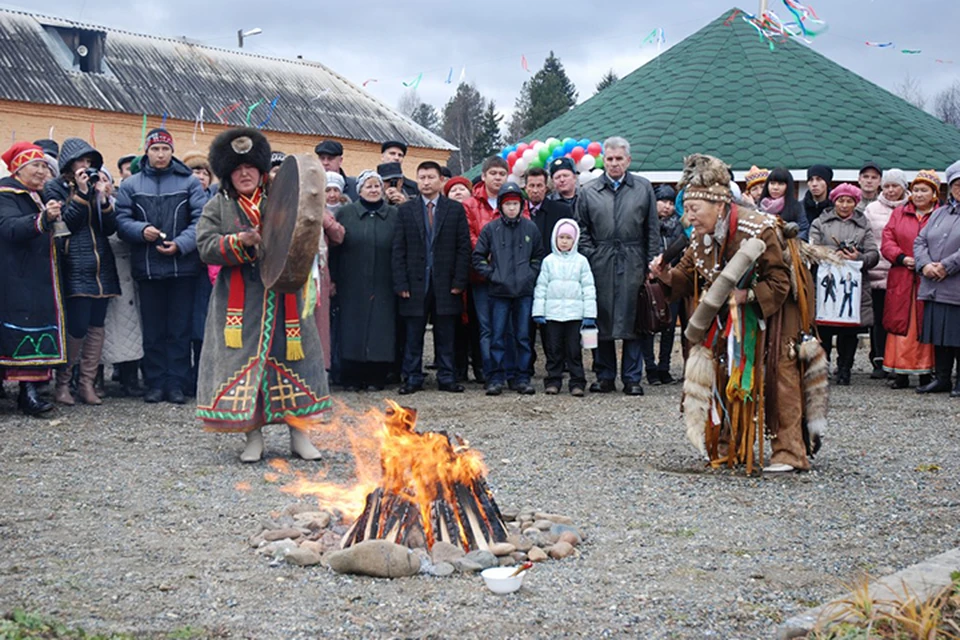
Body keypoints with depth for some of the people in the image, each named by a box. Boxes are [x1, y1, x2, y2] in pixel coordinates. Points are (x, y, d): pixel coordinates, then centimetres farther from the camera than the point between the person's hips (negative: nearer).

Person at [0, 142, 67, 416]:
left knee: (38, 329, 3)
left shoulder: (39, 196, 20)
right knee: (22, 329, -14)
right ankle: (27, 392, -16)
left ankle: (30, 389, 4)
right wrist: (43, 218, -40)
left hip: (39, 278, 9)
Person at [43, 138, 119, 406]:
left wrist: (103, 198, -6)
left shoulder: (97, 185, 16)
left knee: (96, 326, 3)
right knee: (77, 327, -10)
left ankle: (87, 382, 10)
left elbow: (110, 228, 8)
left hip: (101, 267, 5)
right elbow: (64, 223, -10)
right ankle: (62, 382, 5)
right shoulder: (55, 189, 3)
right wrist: (82, 194, -13)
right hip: (75, 267, -5)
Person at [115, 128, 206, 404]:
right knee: (153, 329, 7)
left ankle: (176, 383, 10)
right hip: (147, 267, 1)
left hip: (183, 266, -1)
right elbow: (121, 220, 2)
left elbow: (201, 220, -3)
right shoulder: (130, 185, 6)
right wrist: (141, 230, -17)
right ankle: (155, 383, 15)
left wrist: (180, 244, -16)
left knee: (180, 329, 3)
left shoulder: (189, 182, 3)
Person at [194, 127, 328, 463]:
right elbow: (206, 246, -4)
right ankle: (253, 437, 9)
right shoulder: (217, 207, 7)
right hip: (240, 301, -1)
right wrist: (242, 241, -18)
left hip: (283, 297, 1)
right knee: (244, 360, -2)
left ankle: (299, 434, 10)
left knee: (292, 357, 1)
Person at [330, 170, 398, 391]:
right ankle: (352, 379, 6)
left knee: (381, 330, -1)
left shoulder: (394, 215, 6)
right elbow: (334, 247, 4)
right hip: (352, 286, 0)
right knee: (352, 330, 0)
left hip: (383, 287, 0)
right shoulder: (345, 214, 5)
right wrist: (332, 279, -2)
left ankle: (376, 378, 6)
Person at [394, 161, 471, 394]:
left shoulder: (455, 209, 6)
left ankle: (446, 378, 12)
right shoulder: (405, 210, 7)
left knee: (446, 335, 5)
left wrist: (459, 281, -5)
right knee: (413, 335, 3)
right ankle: (413, 378, 11)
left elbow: (464, 247, 3)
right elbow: (399, 249, 4)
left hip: (446, 283, 0)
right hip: (415, 281, 0)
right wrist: (401, 283, -5)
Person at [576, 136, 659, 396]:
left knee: (632, 320, 1)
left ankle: (632, 378, 7)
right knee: (602, 320, 3)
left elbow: (653, 230, 7)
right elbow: (582, 231, 9)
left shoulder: (644, 188, 8)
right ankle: (605, 376, 13)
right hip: (600, 265, 0)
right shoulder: (588, 192, 8)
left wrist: (651, 264, 1)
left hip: (633, 264, 0)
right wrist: (591, 258, -3)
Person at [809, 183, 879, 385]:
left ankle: (844, 370, 10)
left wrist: (859, 258, -12)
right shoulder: (820, 223, 13)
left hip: (853, 286, 1)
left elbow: (874, 254, 9)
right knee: (824, 330, -6)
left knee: (850, 331, -1)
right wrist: (832, 256, -13)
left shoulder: (863, 226, 17)